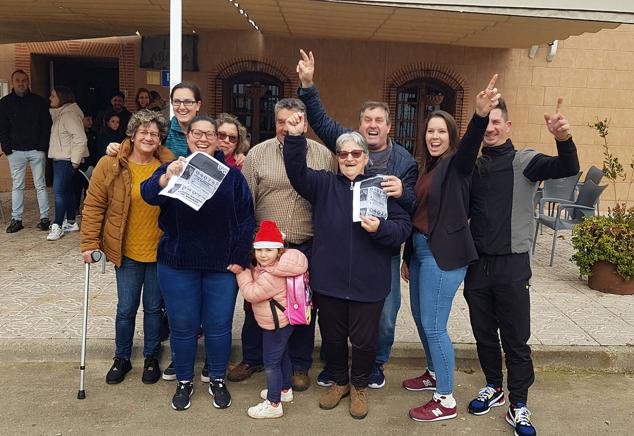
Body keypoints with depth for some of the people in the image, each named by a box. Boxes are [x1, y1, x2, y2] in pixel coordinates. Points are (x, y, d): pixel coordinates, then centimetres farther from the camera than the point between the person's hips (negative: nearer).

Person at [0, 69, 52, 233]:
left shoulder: (39, 101, 3)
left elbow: (47, 125, 2)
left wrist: (43, 146, -7)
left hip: (36, 150, -1)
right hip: (16, 151, 1)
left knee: (40, 185, 2)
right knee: (17, 186, 5)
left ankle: (44, 218, 7)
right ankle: (16, 219, 11)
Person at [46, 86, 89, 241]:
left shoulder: (70, 114, -16)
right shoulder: (59, 114, 15)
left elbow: (80, 138, -22)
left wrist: (75, 160, -19)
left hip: (66, 160, -10)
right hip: (60, 159, 10)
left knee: (59, 191, -11)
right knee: (67, 190, 14)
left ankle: (57, 226, -7)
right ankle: (71, 222, 21)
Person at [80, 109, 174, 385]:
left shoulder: (169, 164, -3)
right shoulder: (110, 165, -7)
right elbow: (94, 206, -4)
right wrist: (89, 243, -7)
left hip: (160, 250, 1)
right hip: (127, 251, -1)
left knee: (154, 307, 13)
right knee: (126, 308, 9)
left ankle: (151, 357, 32)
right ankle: (122, 358, 32)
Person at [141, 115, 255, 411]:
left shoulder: (232, 175, 3)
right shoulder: (172, 169, 1)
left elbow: (246, 218, 2)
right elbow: (149, 194, -20)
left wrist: (240, 258, -5)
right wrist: (166, 179, -41)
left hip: (222, 265, 0)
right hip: (178, 264, 0)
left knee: (218, 326, 8)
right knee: (183, 327, 9)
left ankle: (218, 381, 29)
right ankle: (184, 383, 29)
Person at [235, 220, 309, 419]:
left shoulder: (271, 277, -30)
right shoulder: (269, 268, 3)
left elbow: (251, 294, -24)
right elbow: (256, 279, 20)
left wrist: (243, 273, -16)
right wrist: (246, 271, 4)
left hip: (276, 325, -11)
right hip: (283, 322, 11)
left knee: (271, 362, -2)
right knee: (282, 356, 24)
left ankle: (273, 404, 7)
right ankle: (285, 390, 41)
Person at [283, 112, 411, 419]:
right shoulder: (323, 184, 5)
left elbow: (404, 227, -3)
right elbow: (296, 172, -12)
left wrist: (380, 228, -23)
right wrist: (295, 138, -26)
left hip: (368, 283, -1)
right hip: (328, 280, 2)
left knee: (364, 339, 9)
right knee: (332, 336, 15)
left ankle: (359, 385, 35)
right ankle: (339, 381, 40)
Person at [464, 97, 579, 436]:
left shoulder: (523, 161, -5)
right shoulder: (472, 166, 8)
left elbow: (568, 169, -22)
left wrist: (564, 139, -42)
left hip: (511, 264, -4)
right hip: (477, 263, 4)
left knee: (516, 338, 4)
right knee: (484, 333, 15)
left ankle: (518, 406, 17)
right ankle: (493, 387, 35)